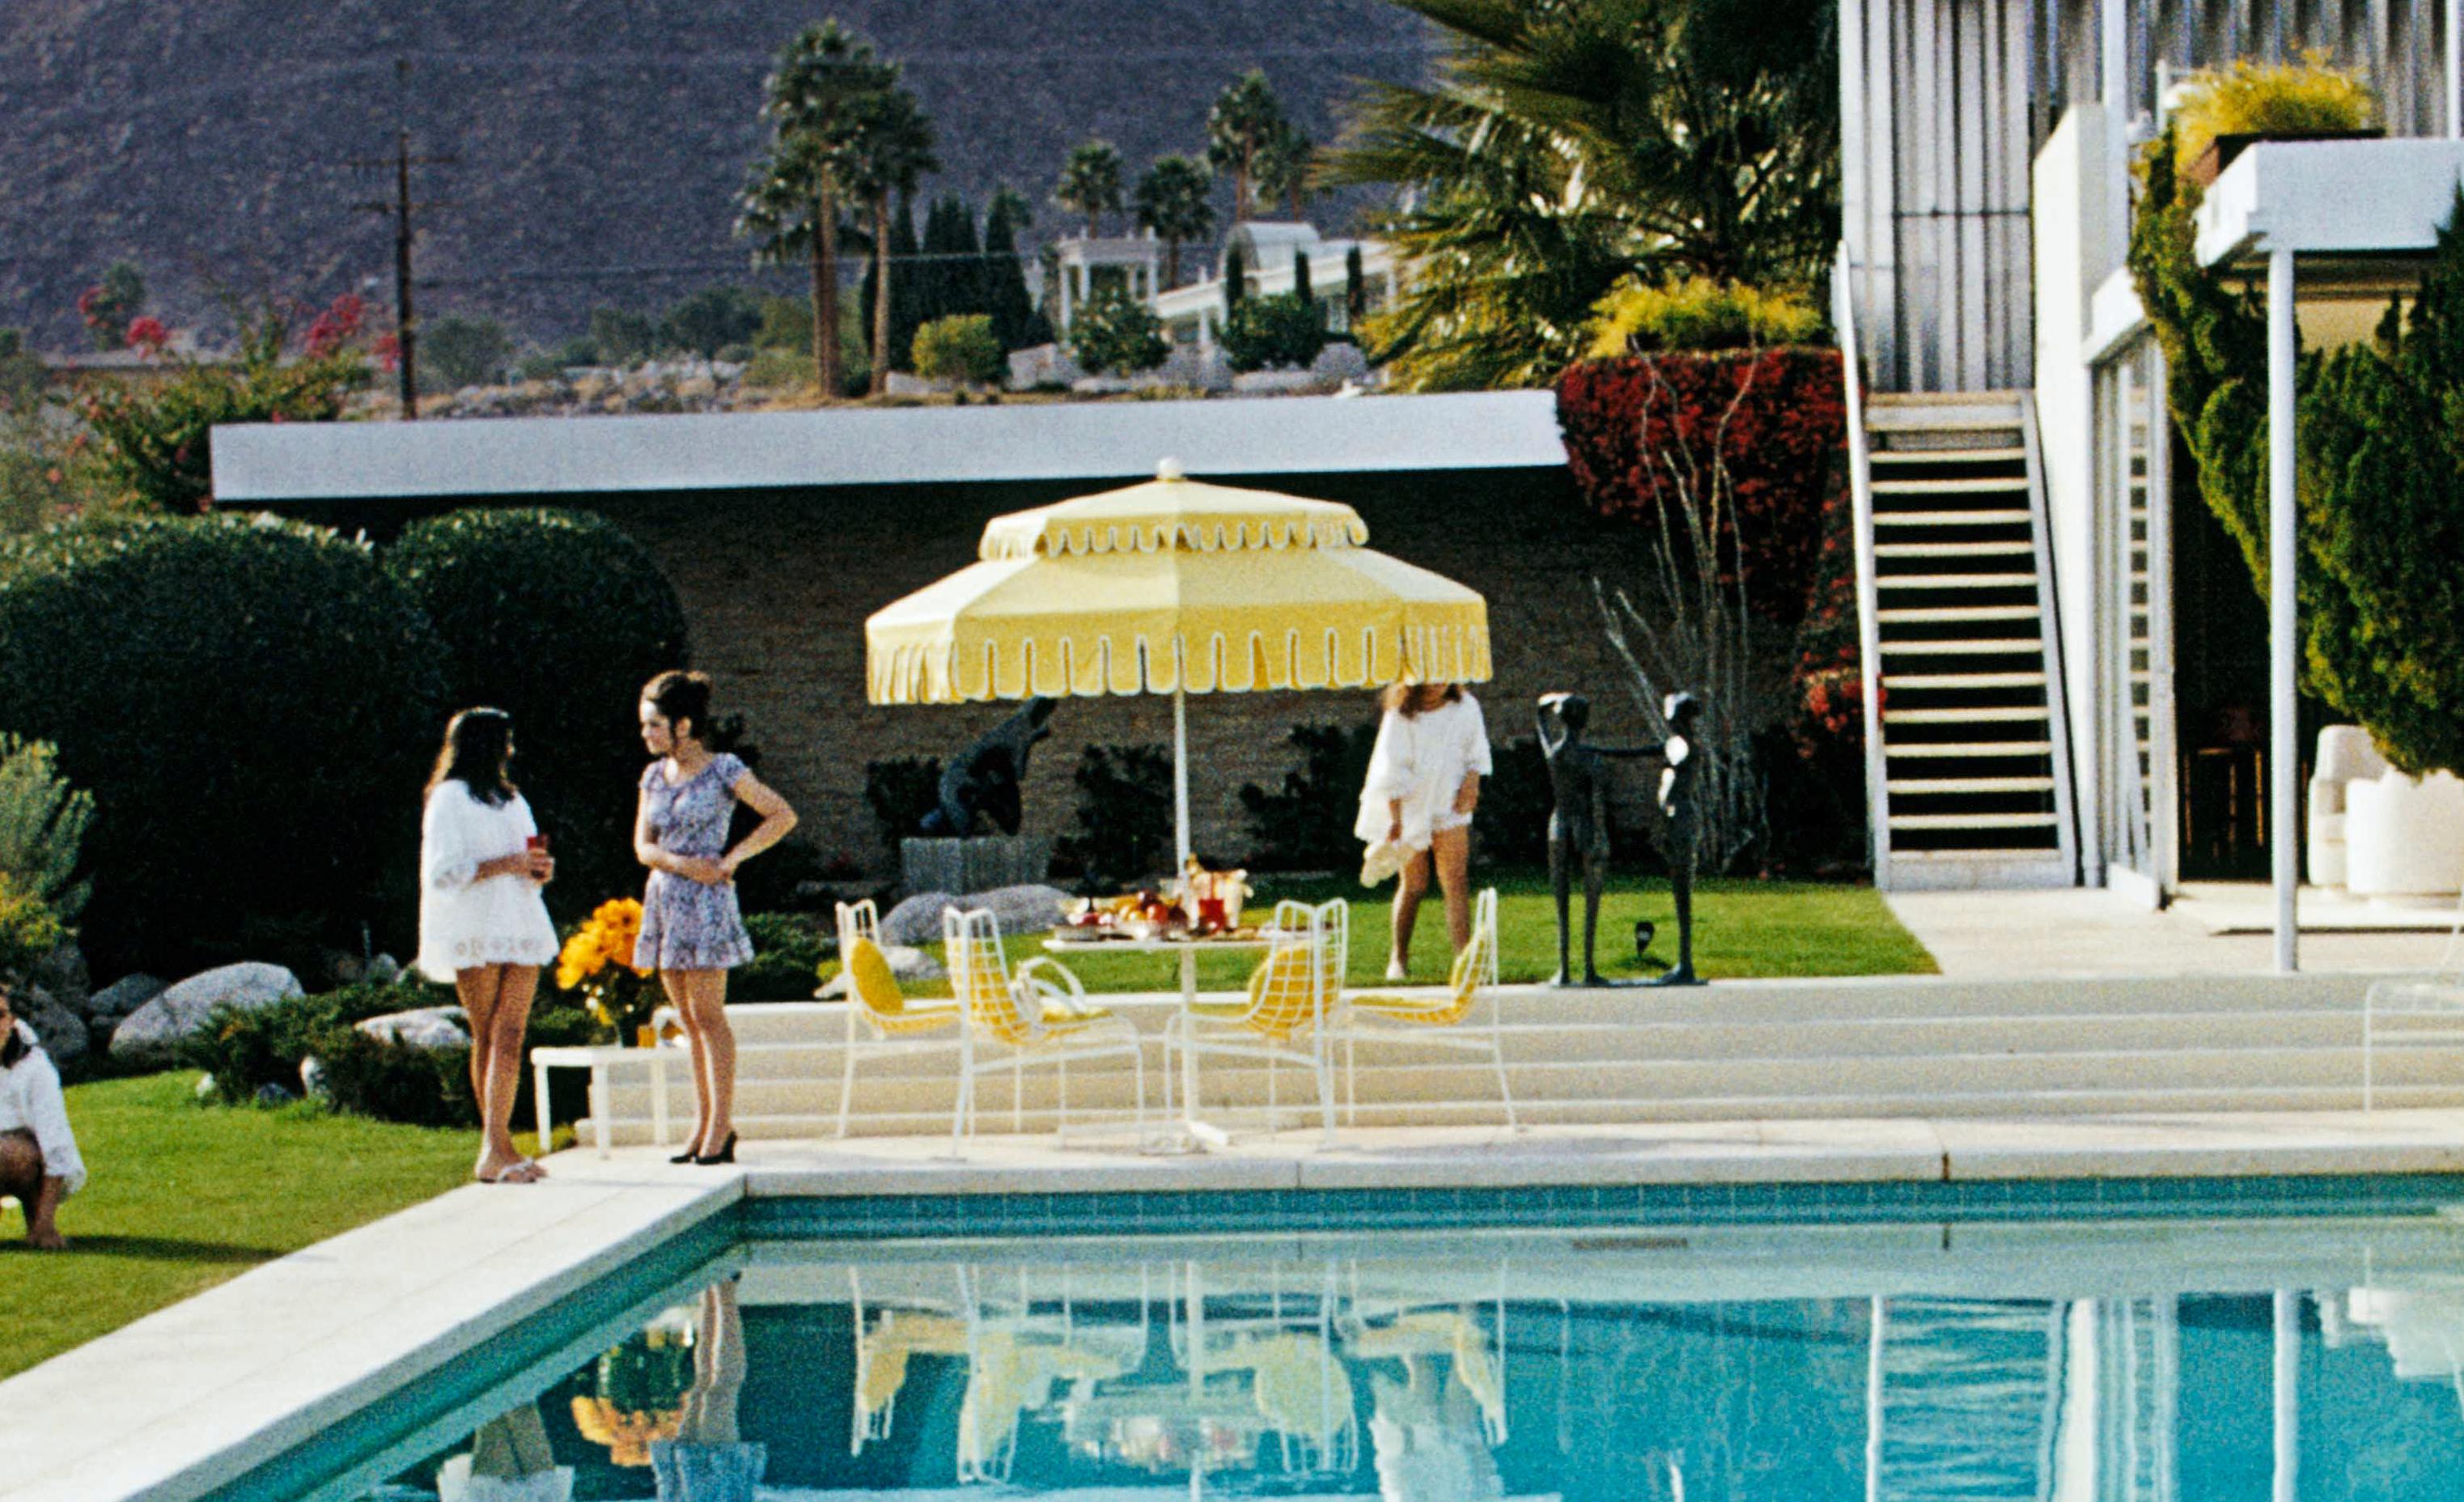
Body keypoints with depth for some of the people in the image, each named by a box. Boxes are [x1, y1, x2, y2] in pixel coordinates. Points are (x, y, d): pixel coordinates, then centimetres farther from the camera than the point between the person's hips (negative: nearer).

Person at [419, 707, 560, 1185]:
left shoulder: (511, 800, 23)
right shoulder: (450, 800, -1)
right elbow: (443, 872, -11)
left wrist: (540, 868, 5)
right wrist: (505, 864, -15)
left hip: (520, 929, 6)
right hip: (474, 932, -6)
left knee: (510, 1034, -5)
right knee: (487, 1037, -6)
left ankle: (497, 1146, -7)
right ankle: (495, 1149, -8)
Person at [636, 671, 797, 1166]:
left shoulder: (723, 770, -6)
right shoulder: (654, 776, 11)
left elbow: (783, 816, -5)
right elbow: (643, 846, 8)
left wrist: (732, 858, -10)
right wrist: (681, 864, -11)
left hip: (706, 901, -6)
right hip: (663, 898, 6)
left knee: (707, 1014, -7)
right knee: (688, 1019, 8)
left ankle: (720, 1126, -5)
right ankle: (705, 1121, 12)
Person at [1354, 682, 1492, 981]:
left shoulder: (1466, 707, -1)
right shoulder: (1402, 715, -9)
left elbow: (1476, 753, 9)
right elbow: (1393, 771, -8)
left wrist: (1472, 781, -11)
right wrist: (1395, 819, -10)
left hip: (1450, 810, 2)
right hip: (1410, 808, -2)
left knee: (1456, 881, -10)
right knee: (1414, 885, 2)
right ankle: (1399, 957, 19)